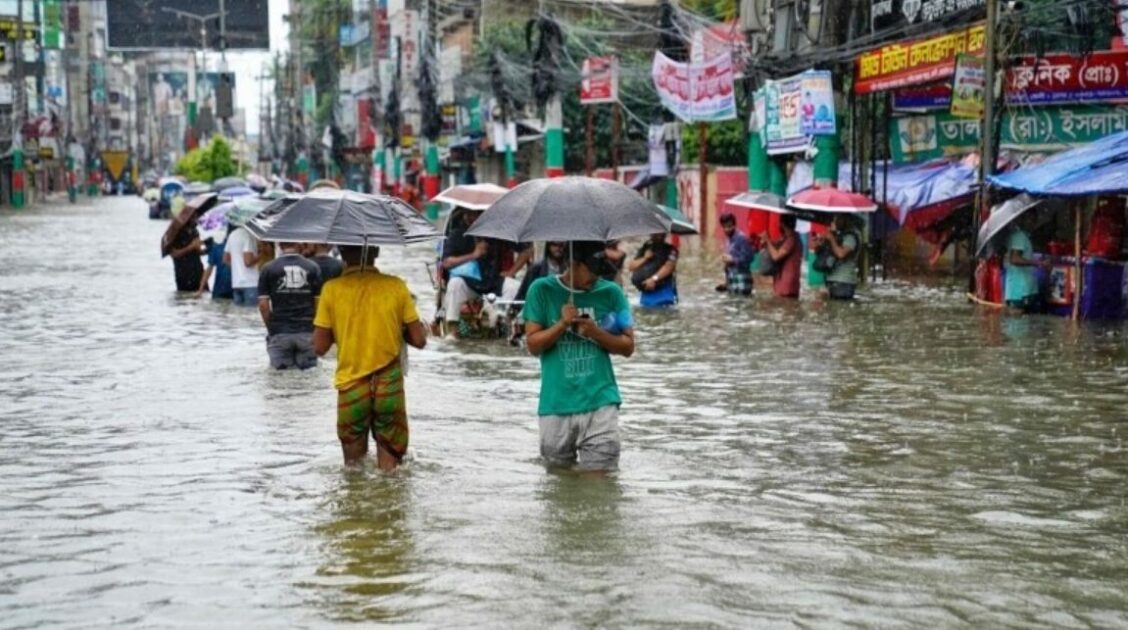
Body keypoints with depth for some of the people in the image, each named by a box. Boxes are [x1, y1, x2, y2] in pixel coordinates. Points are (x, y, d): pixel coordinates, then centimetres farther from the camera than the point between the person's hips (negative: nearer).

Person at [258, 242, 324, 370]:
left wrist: (270, 327, 10)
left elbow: (263, 304, -3)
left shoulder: (268, 269, -2)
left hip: (279, 332, 0)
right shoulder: (312, 267, -1)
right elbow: (319, 301, 1)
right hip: (307, 330, 0)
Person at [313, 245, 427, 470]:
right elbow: (418, 340, -2)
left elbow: (320, 347, -4)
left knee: (353, 467, 15)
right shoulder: (395, 286, -5)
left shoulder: (332, 290, -6)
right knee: (390, 468, 10)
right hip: (389, 388, 0)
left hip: (350, 386, 0)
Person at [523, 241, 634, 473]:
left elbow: (628, 347, 5)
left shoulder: (611, 292, 4)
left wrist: (596, 333, -12)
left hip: (600, 403, 0)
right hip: (555, 405, 0)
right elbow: (533, 345, 0)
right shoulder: (542, 290, 2)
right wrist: (562, 324, -16)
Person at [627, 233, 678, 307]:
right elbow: (631, 266, 12)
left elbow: (669, 266, -14)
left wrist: (654, 279, -24)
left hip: (663, 290, -5)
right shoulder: (644, 249, 16)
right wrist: (644, 258, -3)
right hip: (647, 292, 5)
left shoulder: (670, 250, 1)